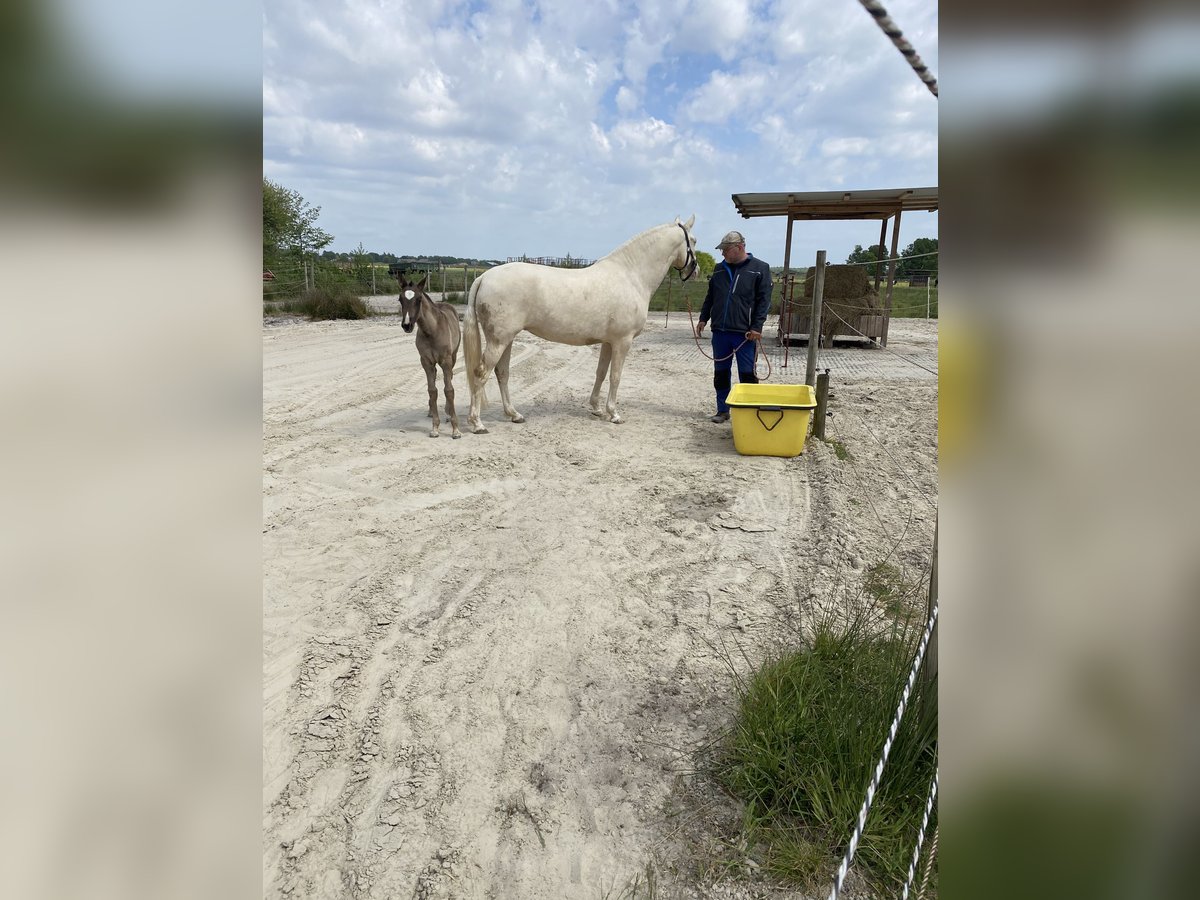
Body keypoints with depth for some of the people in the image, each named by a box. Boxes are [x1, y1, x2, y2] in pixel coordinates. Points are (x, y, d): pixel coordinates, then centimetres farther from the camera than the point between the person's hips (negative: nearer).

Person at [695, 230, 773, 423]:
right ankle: (723, 410, 20)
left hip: (744, 333, -4)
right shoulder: (719, 269, 12)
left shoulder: (760, 268, -2)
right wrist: (703, 319, 11)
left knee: (747, 375, 2)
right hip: (720, 331, 5)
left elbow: (764, 300, -6)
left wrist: (756, 327, -14)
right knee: (721, 373, 10)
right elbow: (710, 297, 19)